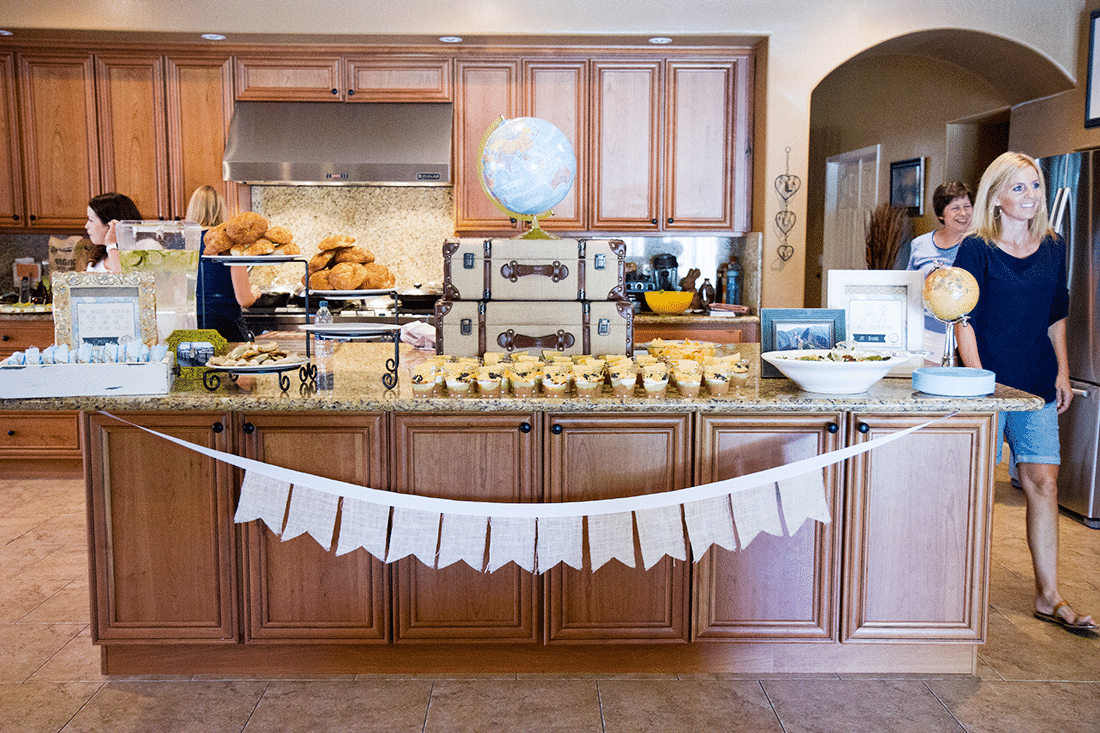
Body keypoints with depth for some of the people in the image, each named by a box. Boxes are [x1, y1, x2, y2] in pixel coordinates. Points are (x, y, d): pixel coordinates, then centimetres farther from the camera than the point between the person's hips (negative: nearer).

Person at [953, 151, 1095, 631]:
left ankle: (1048, 596, 9)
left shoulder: (1053, 247, 9)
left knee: (1044, 481, 1)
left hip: (1036, 383, 4)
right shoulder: (976, 249, -6)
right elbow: (964, 321, -9)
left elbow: (1055, 318, 16)